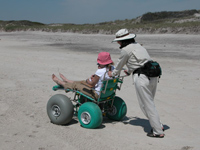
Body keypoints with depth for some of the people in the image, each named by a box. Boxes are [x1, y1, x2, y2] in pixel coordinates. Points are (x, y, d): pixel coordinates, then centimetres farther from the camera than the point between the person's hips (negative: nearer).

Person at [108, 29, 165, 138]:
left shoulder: (126, 50, -6)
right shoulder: (137, 45, 19)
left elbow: (120, 64, 8)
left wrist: (113, 73, 27)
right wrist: (129, 71, 49)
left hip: (142, 77, -9)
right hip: (153, 75, 9)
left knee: (147, 105, -1)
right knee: (149, 103, 19)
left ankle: (158, 131, 3)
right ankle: (158, 125, 21)